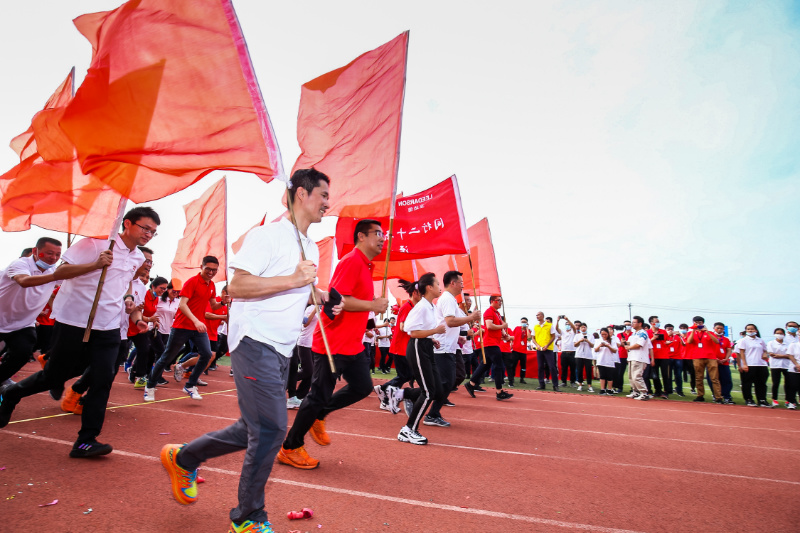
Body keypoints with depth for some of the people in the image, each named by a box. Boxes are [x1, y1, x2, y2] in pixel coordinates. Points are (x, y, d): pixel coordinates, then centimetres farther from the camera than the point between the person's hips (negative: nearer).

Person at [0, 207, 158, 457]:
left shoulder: (138, 258, 9)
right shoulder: (96, 243, -12)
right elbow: (60, 272, -17)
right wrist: (96, 264, -31)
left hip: (108, 328, 5)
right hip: (74, 322, -5)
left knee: (102, 381, -4)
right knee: (54, 375, 12)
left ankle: (86, 440, 4)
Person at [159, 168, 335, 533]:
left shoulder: (311, 248, 17)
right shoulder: (269, 233, -11)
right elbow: (237, 286, -17)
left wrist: (320, 297, 7)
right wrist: (293, 280, -21)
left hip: (282, 351, 9)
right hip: (256, 341, -9)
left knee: (255, 430, 17)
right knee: (271, 429, -7)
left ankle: (183, 458, 39)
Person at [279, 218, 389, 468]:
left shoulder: (366, 265, 15)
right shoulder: (351, 261, -16)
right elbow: (337, 299, -25)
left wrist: (375, 305, 10)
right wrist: (372, 305, -18)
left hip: (352, 343, 10)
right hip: (333, 342, -10)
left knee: (363, 386, 12)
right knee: (319, 395, 0)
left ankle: (317, 416, 29)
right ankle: (290, 448, 18)